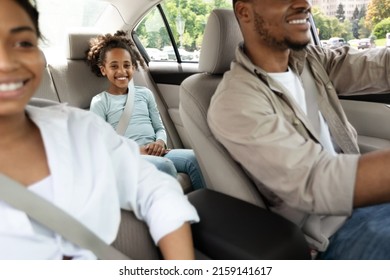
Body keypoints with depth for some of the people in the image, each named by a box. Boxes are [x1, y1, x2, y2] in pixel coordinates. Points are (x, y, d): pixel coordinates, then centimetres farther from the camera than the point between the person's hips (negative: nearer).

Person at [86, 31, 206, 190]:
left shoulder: (145, 93, 19)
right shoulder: (100, 102, 7)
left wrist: (160, 142, -6)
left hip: (154, 153, 4)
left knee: (193, 158, -24)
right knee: (163, 165, -35)